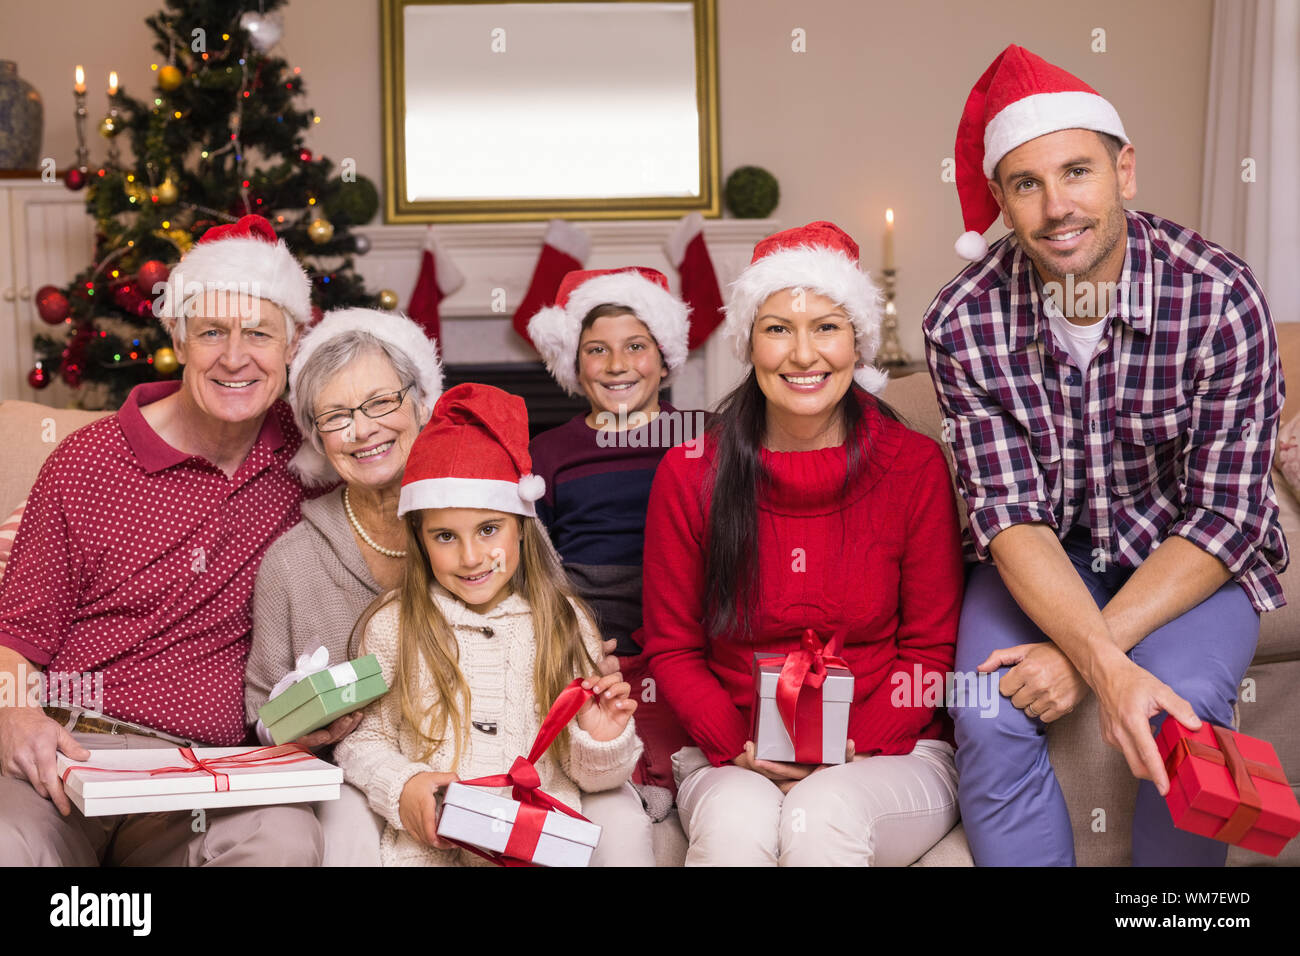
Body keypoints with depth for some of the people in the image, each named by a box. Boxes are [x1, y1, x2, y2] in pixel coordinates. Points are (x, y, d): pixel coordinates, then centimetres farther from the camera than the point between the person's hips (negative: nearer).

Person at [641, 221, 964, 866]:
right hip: (735, 762, 1)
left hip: (891, 752, 0)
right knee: (736, 822, -33)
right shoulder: (689, 474, -1)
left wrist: (855, 749, -14)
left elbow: (931, 649, 1)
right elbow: (672, 649, 4)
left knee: (822, 814, -33)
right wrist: (738, 746, -13)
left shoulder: (915, 467, -2)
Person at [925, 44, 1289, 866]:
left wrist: (1089, 649, -27)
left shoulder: (1220, 297, -19)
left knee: (1175, 714, -28)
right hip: (1041, 559, 1)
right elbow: (1012, 516, -18)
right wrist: (1109, 667, -34)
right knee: (991, 719, -25)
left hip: (1191, 558, -1)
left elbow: (1224, 516, -17)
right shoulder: (962, 321, -16)